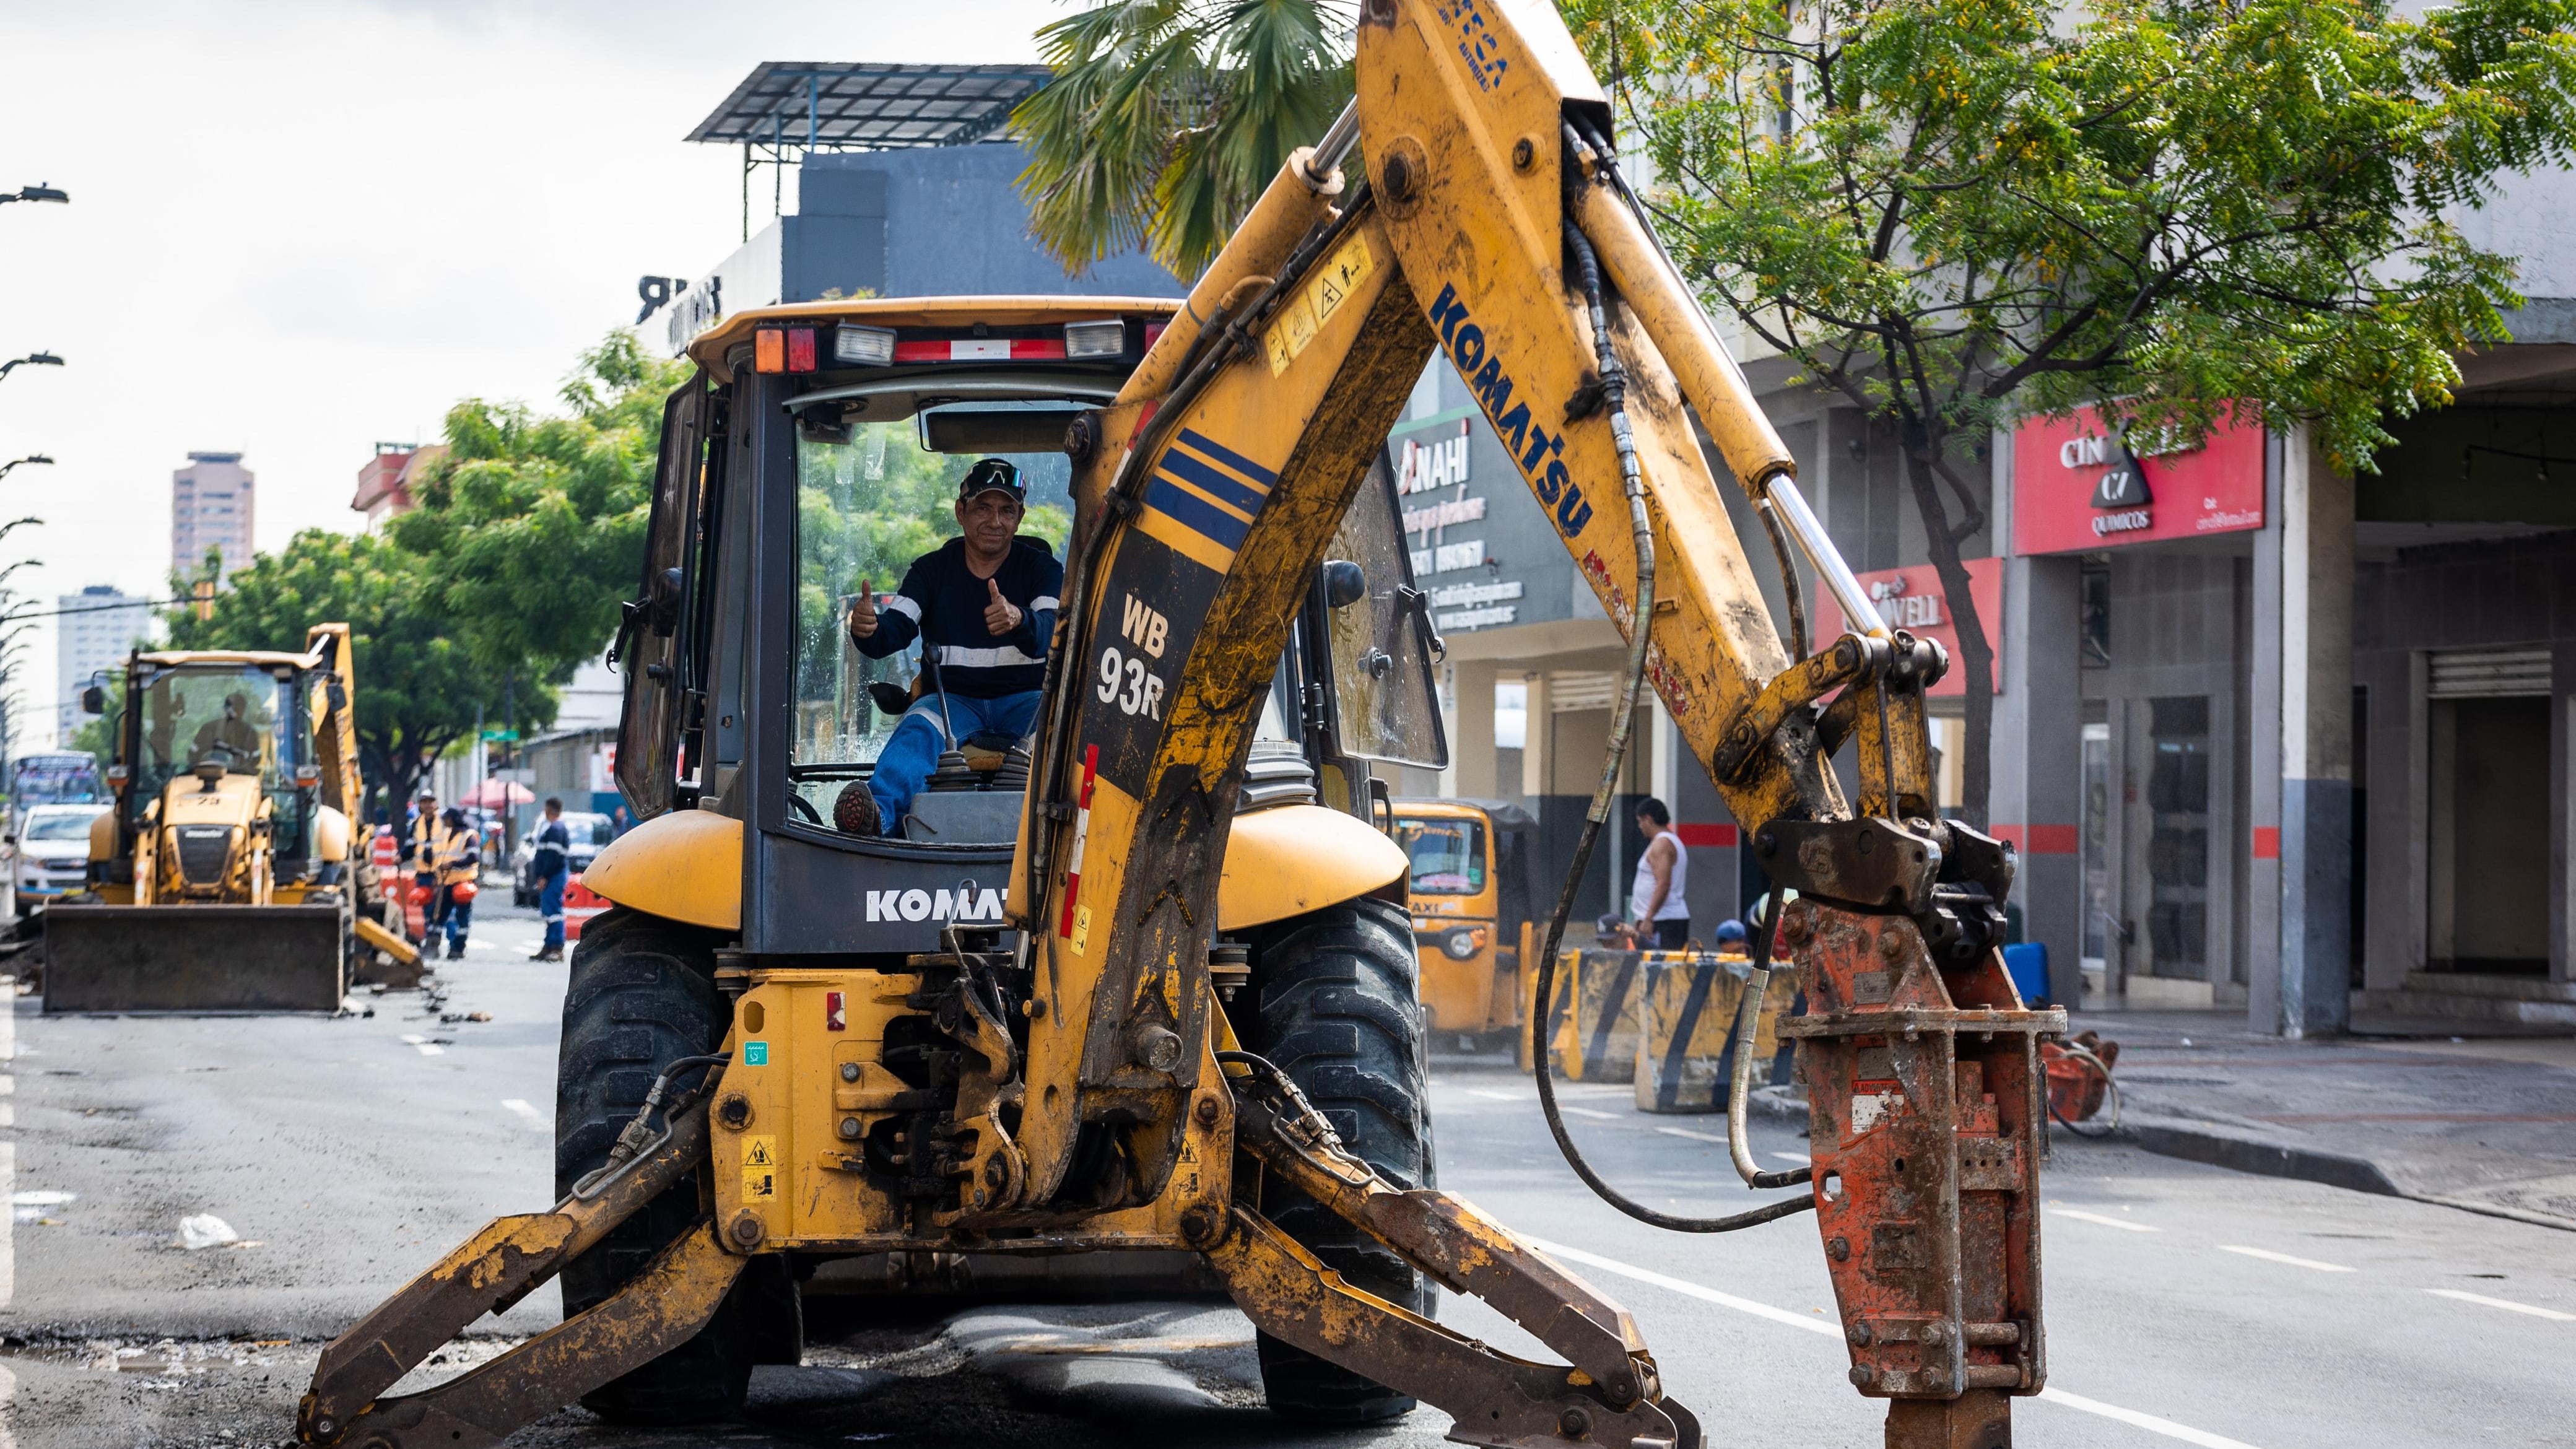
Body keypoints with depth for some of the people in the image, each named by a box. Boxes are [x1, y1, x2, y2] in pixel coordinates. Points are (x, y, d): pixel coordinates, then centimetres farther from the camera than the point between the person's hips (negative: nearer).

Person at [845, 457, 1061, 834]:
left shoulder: (1041, 568, 6)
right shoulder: (932, 570, 9)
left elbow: (1050, 634, -14)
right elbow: (895, 630, -5)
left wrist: (1019, 620, -40)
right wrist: (866, 628, -32)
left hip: (1022, 700, 0)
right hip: (953, 699, 0)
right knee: (918, 730, -33)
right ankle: (879, 811, -60)